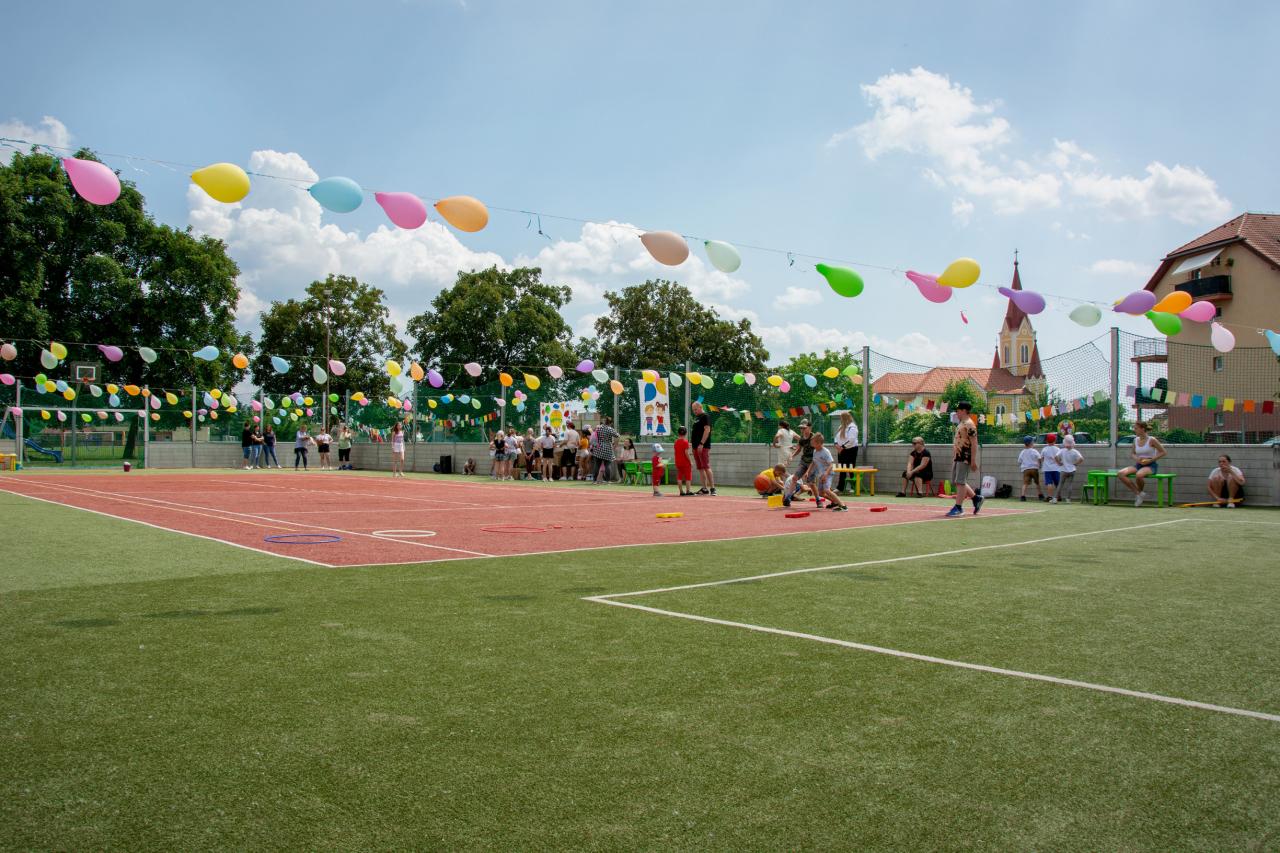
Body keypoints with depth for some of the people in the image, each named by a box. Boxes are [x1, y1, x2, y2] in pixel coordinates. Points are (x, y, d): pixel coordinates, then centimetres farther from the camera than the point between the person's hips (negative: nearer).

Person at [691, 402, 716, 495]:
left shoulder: (705, 416, -8)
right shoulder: (696, 417, 20)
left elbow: (707, 430, -17)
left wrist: (701, 444, -22)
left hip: (703, 446, -10)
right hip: (696, 446, 10)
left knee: (706, 467, -13)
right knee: (700, 468, 9)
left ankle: (712, 488, -13)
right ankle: (704, 488, 12)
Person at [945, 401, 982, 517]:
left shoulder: (969, 424, -13)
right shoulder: (960, 424, 17)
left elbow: (974, 443, -17)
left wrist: (973, 460, -20)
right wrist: (954, 458, 22)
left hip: (965, 458, -10)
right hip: (957, 458, 10)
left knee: (960, 482, -8)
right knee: (955, 482, 13)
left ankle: (958, 507, -3)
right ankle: (976, 498, 23)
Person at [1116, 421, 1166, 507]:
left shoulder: (1152, 440, -7)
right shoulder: (1135, 440, 8)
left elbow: (1163, 452, -3)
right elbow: (1132, 453, 21)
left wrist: (1150, 460, -13)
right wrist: (1136, 458, -3)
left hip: (1151, 465, -6)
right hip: (1138, 465, 6)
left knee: (1138, 475, -40)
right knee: (1120, 474, -22)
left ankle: (1139, 492, -6)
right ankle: (1138, 494, -13)